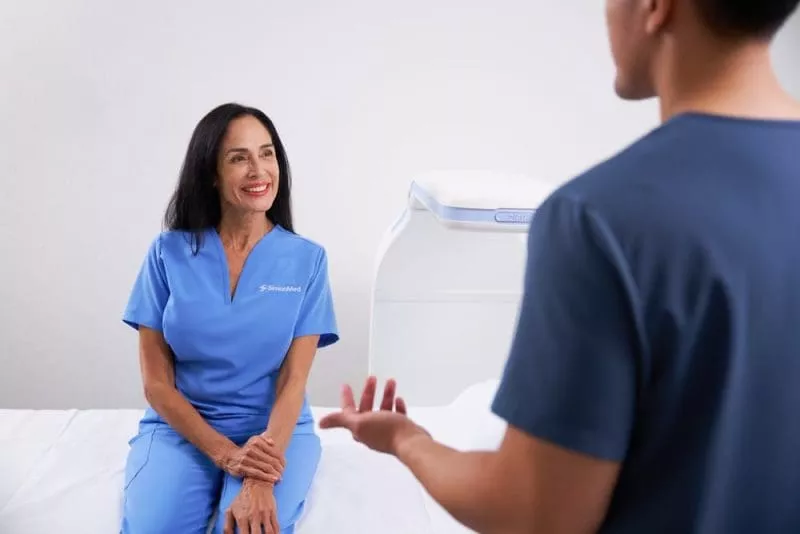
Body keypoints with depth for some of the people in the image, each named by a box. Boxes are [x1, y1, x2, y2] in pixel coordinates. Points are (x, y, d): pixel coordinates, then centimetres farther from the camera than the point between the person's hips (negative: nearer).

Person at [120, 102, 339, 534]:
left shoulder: (306, 259, -3)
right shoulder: (168, 253, -2)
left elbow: (293, 380, -8)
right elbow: (156, 382, -2)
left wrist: (260, 482, -23)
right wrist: (226, 454, -16)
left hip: (274, 429, -1)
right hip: (181, 426, 1)